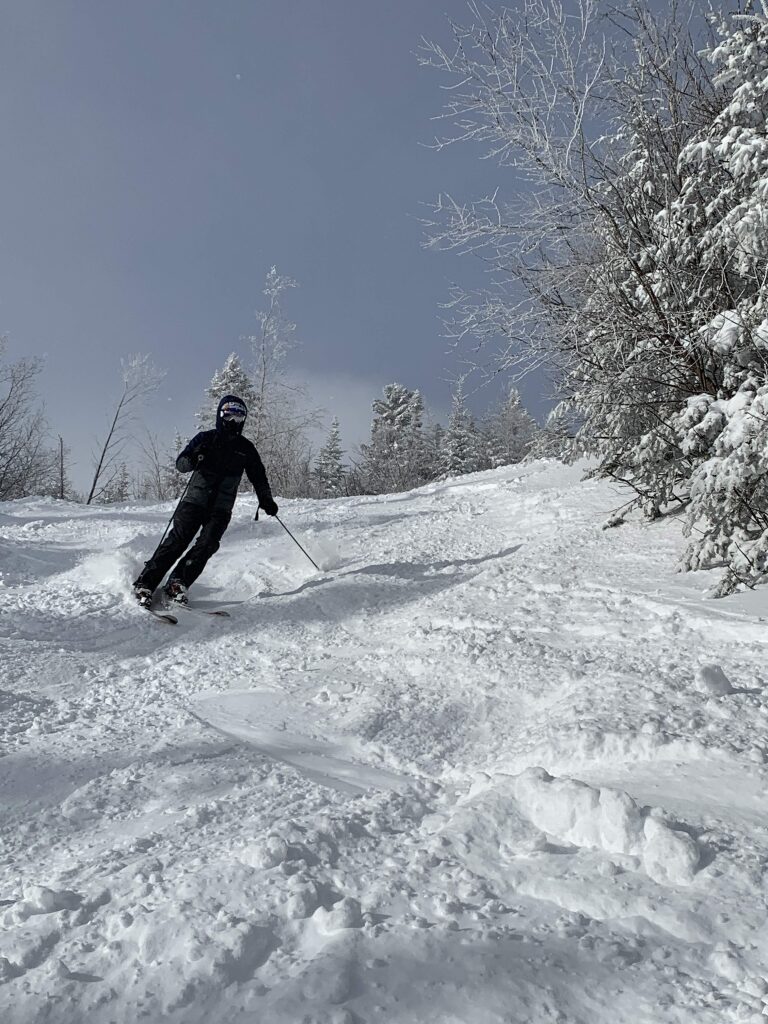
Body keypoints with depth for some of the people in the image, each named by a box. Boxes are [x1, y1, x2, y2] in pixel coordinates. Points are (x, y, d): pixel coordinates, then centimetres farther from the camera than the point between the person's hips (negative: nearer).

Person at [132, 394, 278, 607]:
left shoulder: (246, 448, 11)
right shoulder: (206, 438, 5)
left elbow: (258, 477, 18)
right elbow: (180, 463, 0)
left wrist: (267, 500, 5)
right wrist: (194, 458, -22)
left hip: (221, 509, 2)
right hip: (195, 500, -2)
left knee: (208, 544, -18)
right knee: (178, 540, -13)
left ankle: (178, 583, -13)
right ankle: (145, 583, -9)